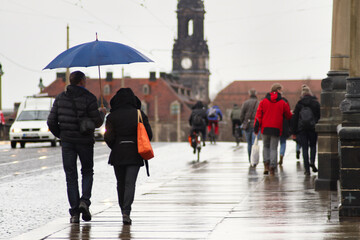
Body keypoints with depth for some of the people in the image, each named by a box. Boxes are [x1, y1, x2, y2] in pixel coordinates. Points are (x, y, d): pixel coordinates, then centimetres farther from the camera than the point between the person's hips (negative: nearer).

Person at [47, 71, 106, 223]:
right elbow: (96, 122, -9)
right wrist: (101, 113, 12)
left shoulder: (60, 98, 3)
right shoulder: (89, 98, -8)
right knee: (87, 172, 16)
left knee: (71, 176, 5)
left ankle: (74, 212, -1)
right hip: (85, 141, -2)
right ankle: (85, 200, -7)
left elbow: (51, 122, 2)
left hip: (67, 142, 2)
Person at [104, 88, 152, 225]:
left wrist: (115, 148, 10)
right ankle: (126, 212, -19)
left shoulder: (112, 116, -3)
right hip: (134, 155, 0)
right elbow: (149, 134, -2)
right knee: (130, 183, -4)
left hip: (118, 155, 0)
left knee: (121, 184, 14)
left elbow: (108, 137, -8)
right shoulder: (139, 114, 0)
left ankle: (124, 210, 23)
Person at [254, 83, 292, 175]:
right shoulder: (283, 103, 0)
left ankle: (266, 164, -1)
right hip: (276, 129, -1)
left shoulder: (263, 101, 4)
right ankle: (272, 168, -3)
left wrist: (256, 128, 4)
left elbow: (258, 115, 1)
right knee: (273, 148, 5)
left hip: (265, 128, 1)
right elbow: (288, 116, 8)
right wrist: (291, 114, 32)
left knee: (266, 146, 17)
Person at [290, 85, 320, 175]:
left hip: (301, 129, 0)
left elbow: (294, 118, 2)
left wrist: (294, 131, 6)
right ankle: (312, 162, -6)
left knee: (305, 148, 4)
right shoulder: (316, 103, 0)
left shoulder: (299, 104, 1)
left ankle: (307, 169, 1)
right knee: (313, 146, 18)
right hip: (313, 128, 0)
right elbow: (319, 117, 0)